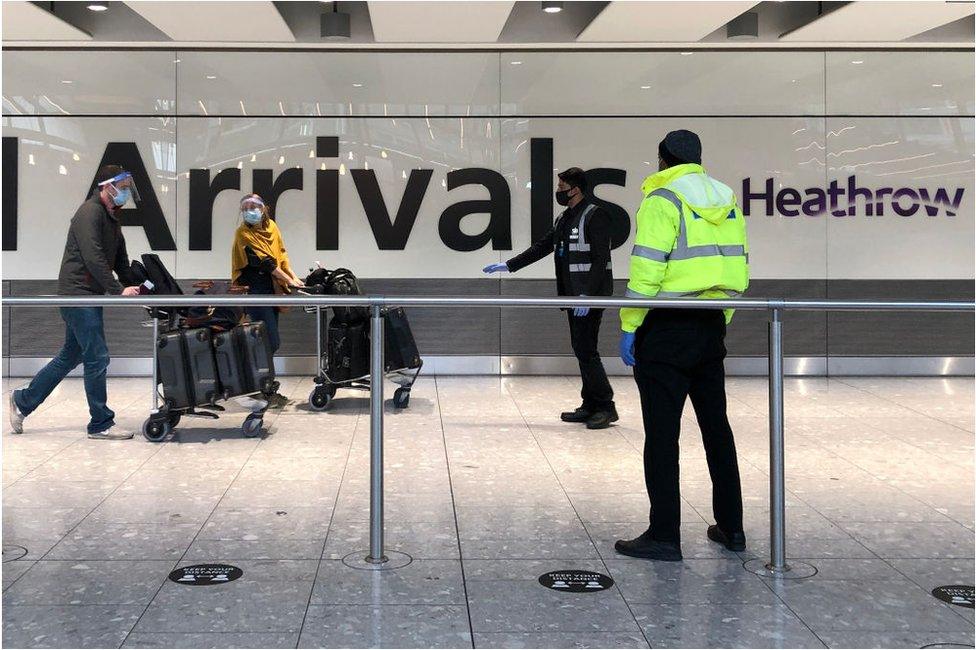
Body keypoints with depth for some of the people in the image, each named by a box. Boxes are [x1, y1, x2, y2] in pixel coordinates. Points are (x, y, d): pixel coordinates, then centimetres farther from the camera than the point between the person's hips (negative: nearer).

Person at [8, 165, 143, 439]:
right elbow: (93, 259, -23)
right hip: (78, 293, -10)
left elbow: (120, 259, 19)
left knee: (70, 356, 17)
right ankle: (101, 424, 0)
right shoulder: (90, 212, -14)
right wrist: (118, 290, -23)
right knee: (97, 358, -7)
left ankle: (23, 400, 27)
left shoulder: (111, 218, 17)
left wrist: (133, 285, 4)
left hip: (88, 296, 10)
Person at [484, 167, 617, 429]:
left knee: (586, 351, -10)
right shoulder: (564, 219, 17)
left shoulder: (595, 216, -11)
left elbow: (600, 259, -18)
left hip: (591, 297, -9)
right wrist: (508, 265, 21)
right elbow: (541, 247, 24)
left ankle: (605, 407, -3)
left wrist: (588, 295, -24)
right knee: (581, 350, 10)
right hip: (573, 296, 9)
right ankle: (590, 406, 16)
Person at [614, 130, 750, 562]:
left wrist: (629, 326, -11)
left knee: (661, 432, -2)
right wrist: (721, 321, 18)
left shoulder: (662, 200, -9)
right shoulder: (727, 201, 13)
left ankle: (664, 536, 0)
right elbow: (738, 271, 13)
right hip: (711, 330, 7)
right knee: (716, 425, 15)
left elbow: (647, 269, -17)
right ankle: (731, 527, 22)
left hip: (665, 331, -7)